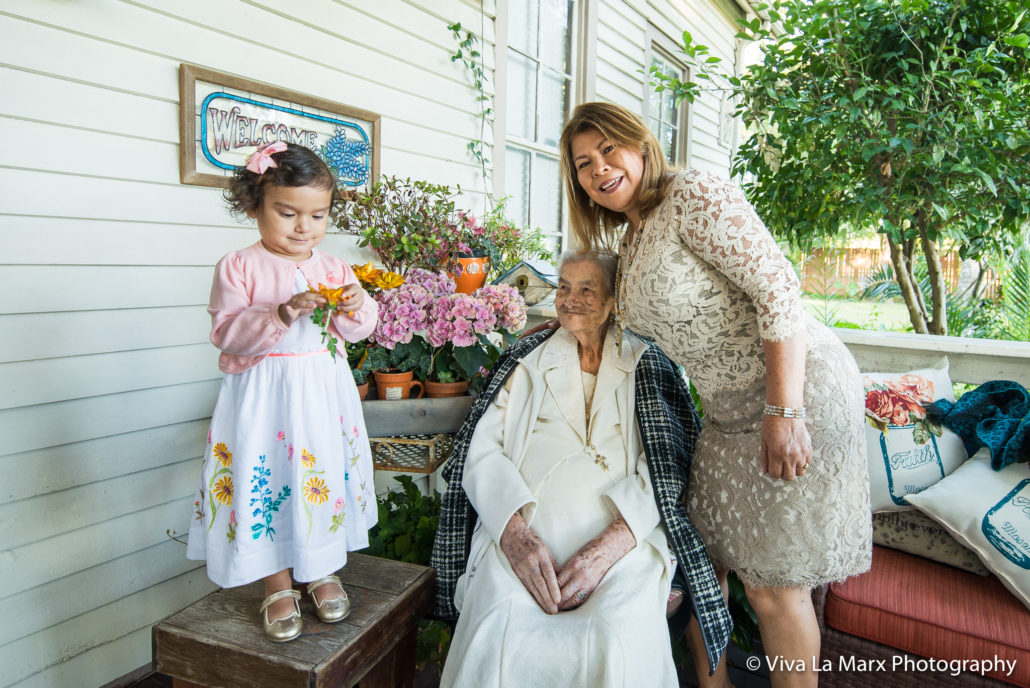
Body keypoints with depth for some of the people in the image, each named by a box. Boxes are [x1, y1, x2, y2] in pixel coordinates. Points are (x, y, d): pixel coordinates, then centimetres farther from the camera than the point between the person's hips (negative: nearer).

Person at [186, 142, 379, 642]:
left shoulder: (334, 268, 6)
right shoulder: (238, 267, -5)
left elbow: (360, 328, 7)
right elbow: (226, 332, -13)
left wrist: (354, 308, -15)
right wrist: (280, 314, -27)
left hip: (323, 392, 4)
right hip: (263, 396, -3)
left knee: (325, 474, 11)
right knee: (267, 480, 4)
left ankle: (322, 571, 33)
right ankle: (277, 585, 24)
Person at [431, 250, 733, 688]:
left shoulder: (646, 367, 14)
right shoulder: (526, 360, 18)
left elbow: (666, 469, 2)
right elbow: (481, 449, 7)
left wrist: (612, 542, -15)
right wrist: (515, 531, -12)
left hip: (622, 541, -1)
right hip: (522, 538, 1)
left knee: (618, 641, -30)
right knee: (494, 639, -27)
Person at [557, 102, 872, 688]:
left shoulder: (693, 193, -12)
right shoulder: (630, 242, 14)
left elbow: (778, 288, -21)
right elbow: (647, 326, 28)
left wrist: (784, 412, -25)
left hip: (799, 395, -8)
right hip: (729, 413, 8)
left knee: (773, 586, 0)